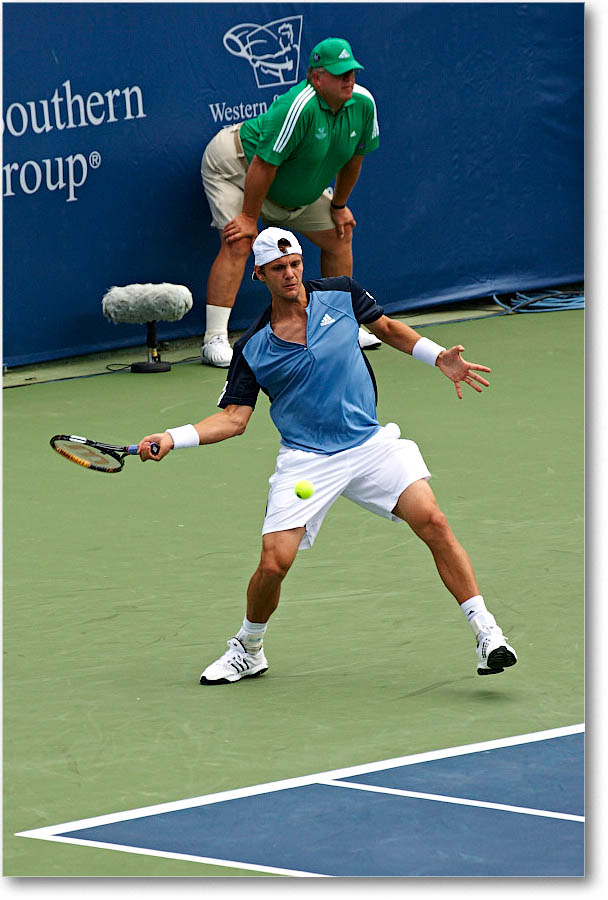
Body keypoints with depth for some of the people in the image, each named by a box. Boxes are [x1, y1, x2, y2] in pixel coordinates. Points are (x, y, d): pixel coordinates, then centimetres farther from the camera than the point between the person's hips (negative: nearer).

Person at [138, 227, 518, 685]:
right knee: (274, 563, -13)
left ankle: (486, 633, -15)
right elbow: (233, 418, 1)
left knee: (432, 520, -21)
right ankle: (248, 650, 17)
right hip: (306, 458, -1)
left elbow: (387, 328, 19)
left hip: (371, 442, 1)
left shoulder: (341, 294, 1)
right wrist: (172, 438, -12)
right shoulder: (252, 349, -2)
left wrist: (439, 357, 7)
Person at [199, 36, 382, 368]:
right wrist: (249, 217, -27)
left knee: (339, 235, 9)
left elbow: (353, 157, 2)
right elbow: (264, 164, -33)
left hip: (295, 186, 8)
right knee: (239, 242, -23)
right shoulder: (299, 107, -38)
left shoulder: (363, 104, -16)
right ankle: (214, 339, -23)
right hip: (235, 163, -8)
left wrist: (338, 206, 9)